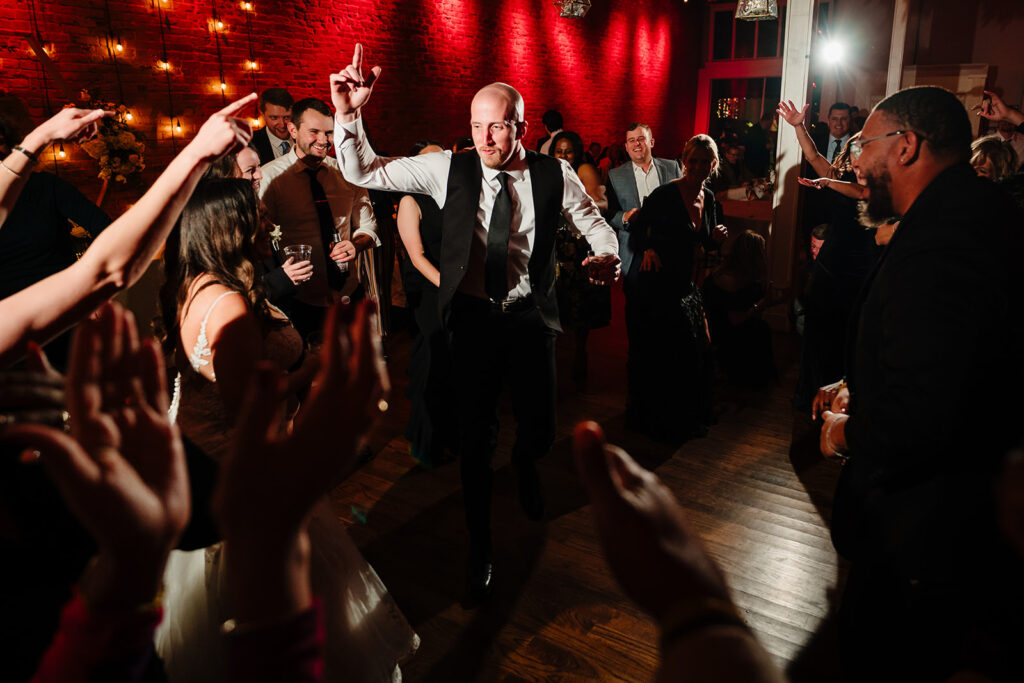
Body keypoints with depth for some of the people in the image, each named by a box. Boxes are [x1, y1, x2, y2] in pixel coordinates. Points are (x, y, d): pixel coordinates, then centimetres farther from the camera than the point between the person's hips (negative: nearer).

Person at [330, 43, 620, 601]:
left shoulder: (554, 175, -4)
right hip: (472, 316, 0)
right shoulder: (448, 168, -4)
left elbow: (594, 223, 10)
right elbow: (363, 172, -3)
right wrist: (348, 114, -20)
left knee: (540, 428, 7)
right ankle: (480, 545, 29)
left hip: (530, 316, 1)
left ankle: (525, 464, 50)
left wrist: (609, 256, -12)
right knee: (475, 436, 7)